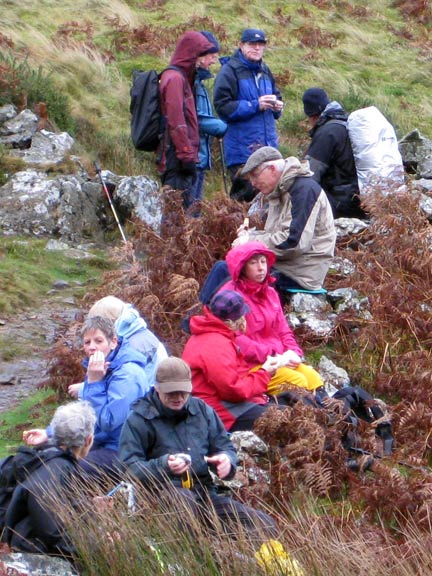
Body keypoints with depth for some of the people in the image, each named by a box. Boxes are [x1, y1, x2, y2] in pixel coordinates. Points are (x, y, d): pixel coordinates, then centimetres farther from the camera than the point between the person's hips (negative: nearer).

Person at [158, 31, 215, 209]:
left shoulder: (181, 77, 20)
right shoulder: (175, 78, -12)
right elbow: (176, 121, -18)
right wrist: (187, 155, -19)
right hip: (177, 157, -10)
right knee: (180, 206, -13)